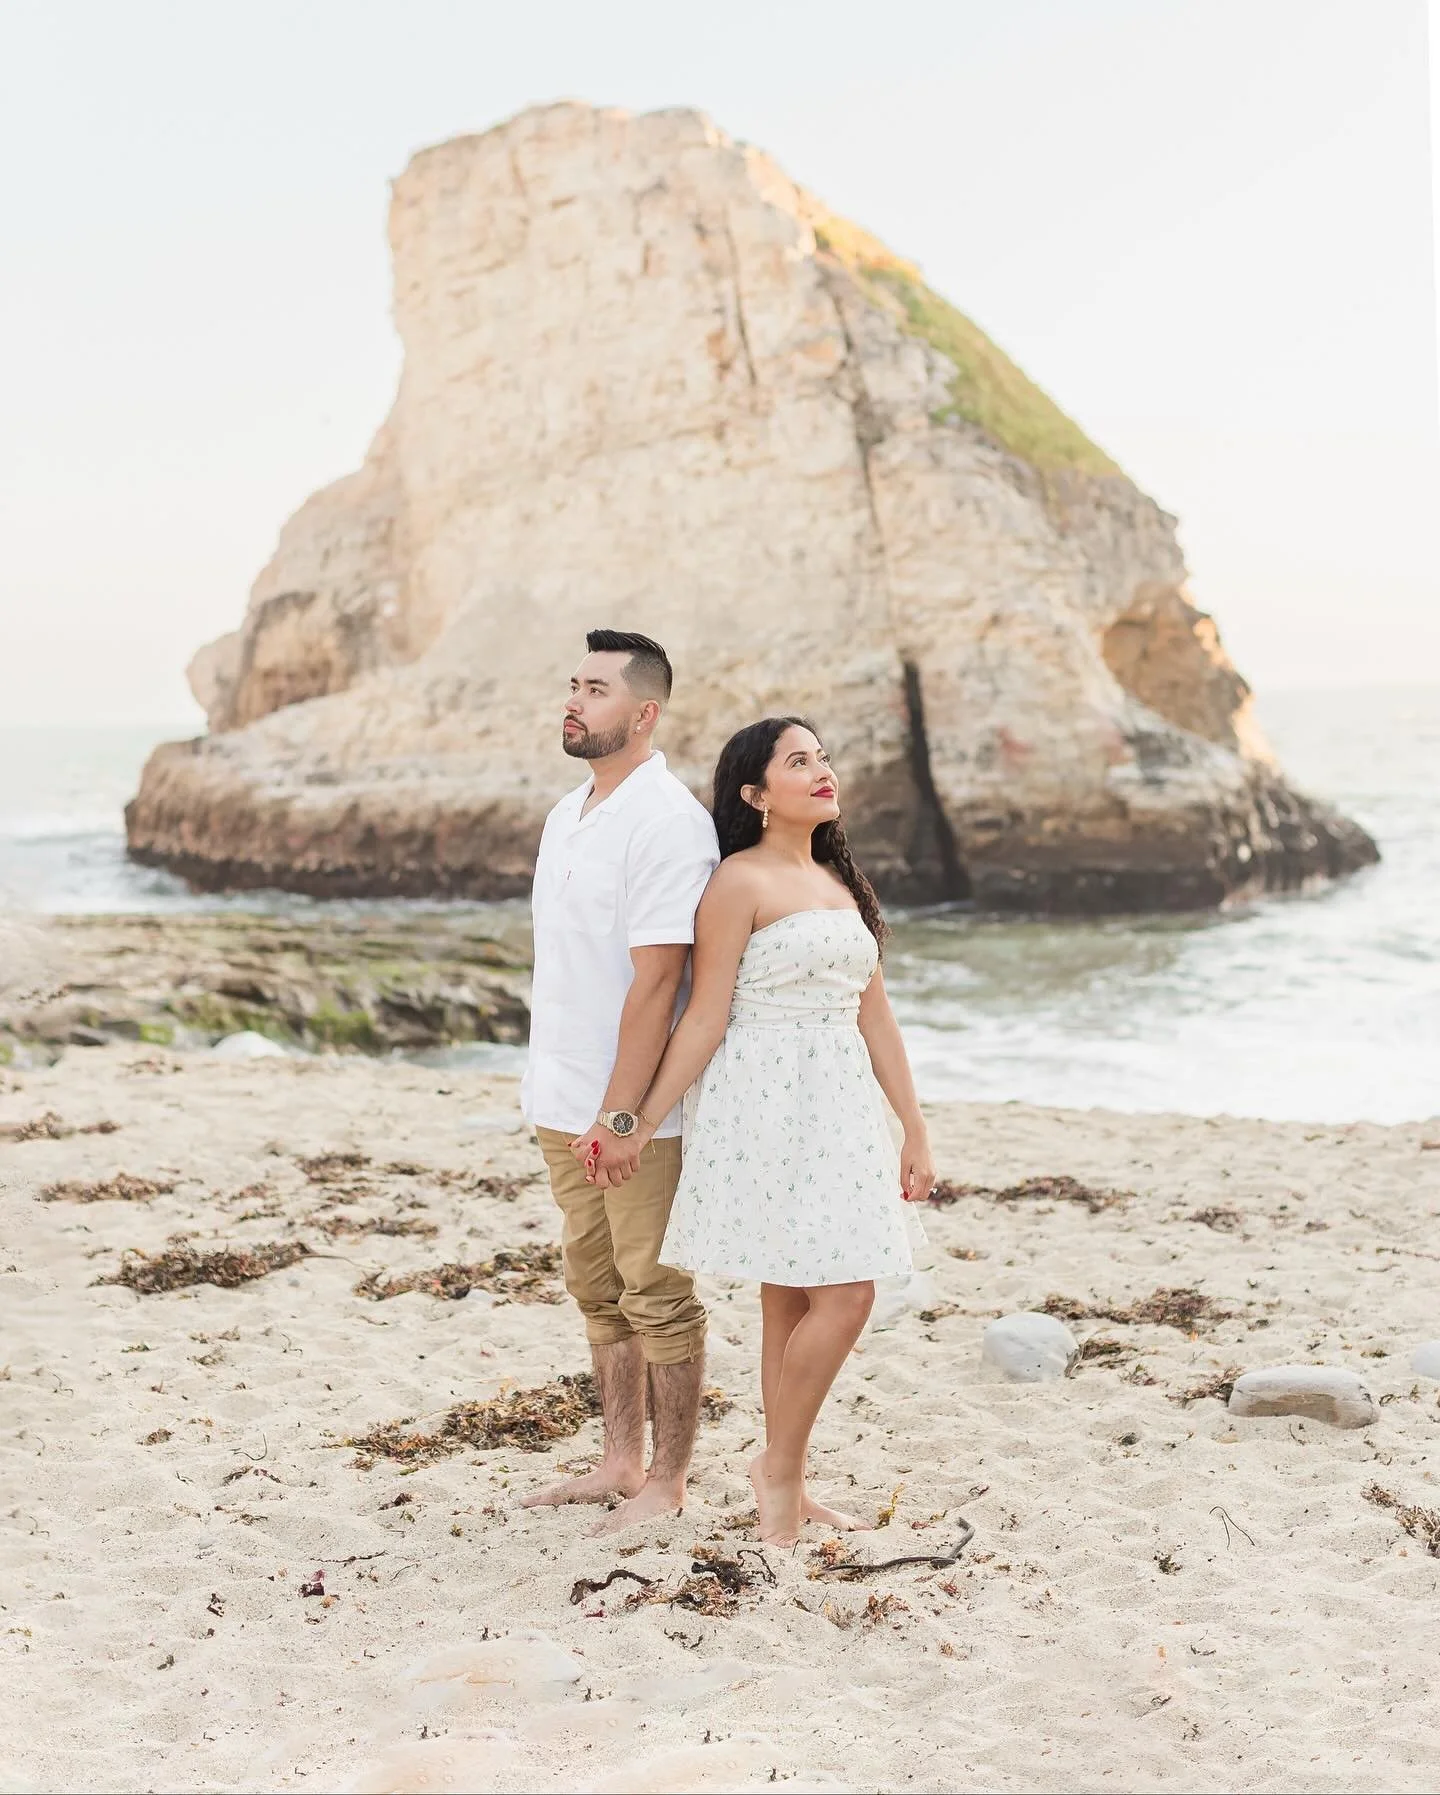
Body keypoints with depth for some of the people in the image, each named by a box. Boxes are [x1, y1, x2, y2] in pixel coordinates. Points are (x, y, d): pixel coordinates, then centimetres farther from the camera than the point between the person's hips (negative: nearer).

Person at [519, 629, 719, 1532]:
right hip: (564, 1103, 9)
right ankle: (620, 1464, 29)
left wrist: (620, 1112, -22)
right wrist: (555, 1091, 13)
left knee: (657, 1296, 3)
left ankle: (666, 1483, 14)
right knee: (600, 1289, 17)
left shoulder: (669, 821, -16)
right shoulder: (568, 814, 12)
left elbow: (656, 981, -20)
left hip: (639, 1113, -9)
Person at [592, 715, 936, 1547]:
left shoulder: (842, 882, 14)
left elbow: (874, 1015, 15)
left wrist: (915, 1131, 13)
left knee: (796, 1300, 11)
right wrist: (641, 1124, -11)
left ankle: (789, 1488, 19)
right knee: (842, 1298, -9)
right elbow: (705, 1020, -9)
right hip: (766, 1103, -7)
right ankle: (780, 1465, 8)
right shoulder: (740, 883, -9)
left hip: (839, 1105, 7)